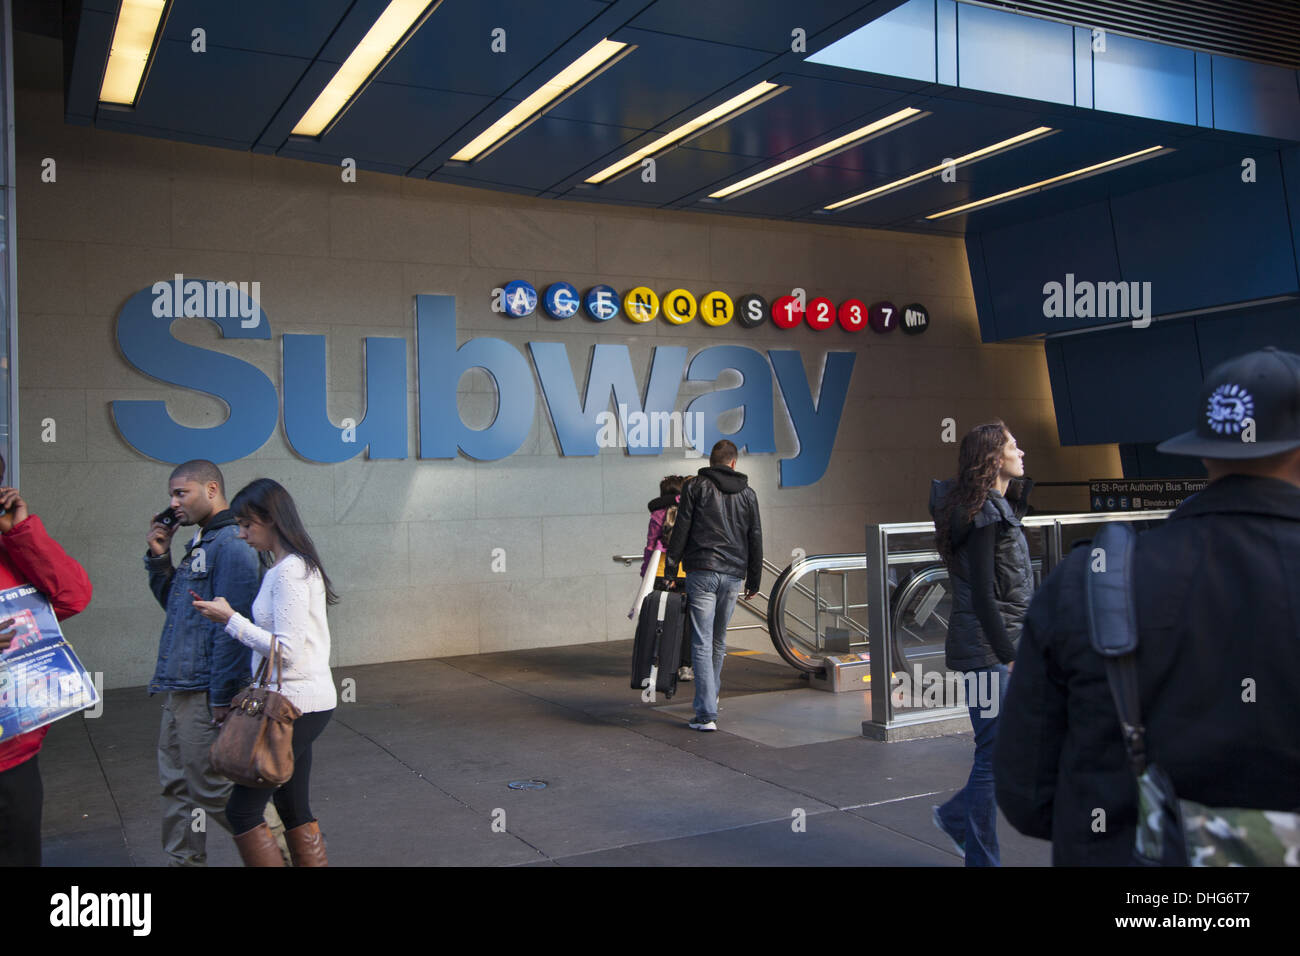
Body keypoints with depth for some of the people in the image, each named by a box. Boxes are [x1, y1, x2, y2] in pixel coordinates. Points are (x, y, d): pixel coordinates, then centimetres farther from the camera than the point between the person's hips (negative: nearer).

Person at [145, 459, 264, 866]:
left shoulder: (230, 544, -16)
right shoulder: (201, 545, 15)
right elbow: (174, 604, 25)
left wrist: (221, 698, -21)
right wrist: (159, 558, 10)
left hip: (205, 694, -10)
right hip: (179, 691, 10)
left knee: (214, 790, -2)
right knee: (177, 786, 16)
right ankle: (183, 861, 27)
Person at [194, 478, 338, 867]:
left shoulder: (289, 572, -17)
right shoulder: (296, 565, 13)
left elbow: (287, 650, -22)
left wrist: (231, 620, -14)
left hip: (296, 703, -10)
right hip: (300, 703, 10)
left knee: (242, 810, -2)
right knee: (294, 810, 15)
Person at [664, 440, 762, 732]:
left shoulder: (695, 486, 2)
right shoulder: (747, 493, 12)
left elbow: (681, 530, -4)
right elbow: (755, 539, 13)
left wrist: (670, 568, 1)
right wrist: (754, 579, 19)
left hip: (701, 572, -4)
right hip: (733, 576, 4)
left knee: (702, 643, -5)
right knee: (719, 640, 20)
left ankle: (707, 714, -11)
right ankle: (711, 695, 35)